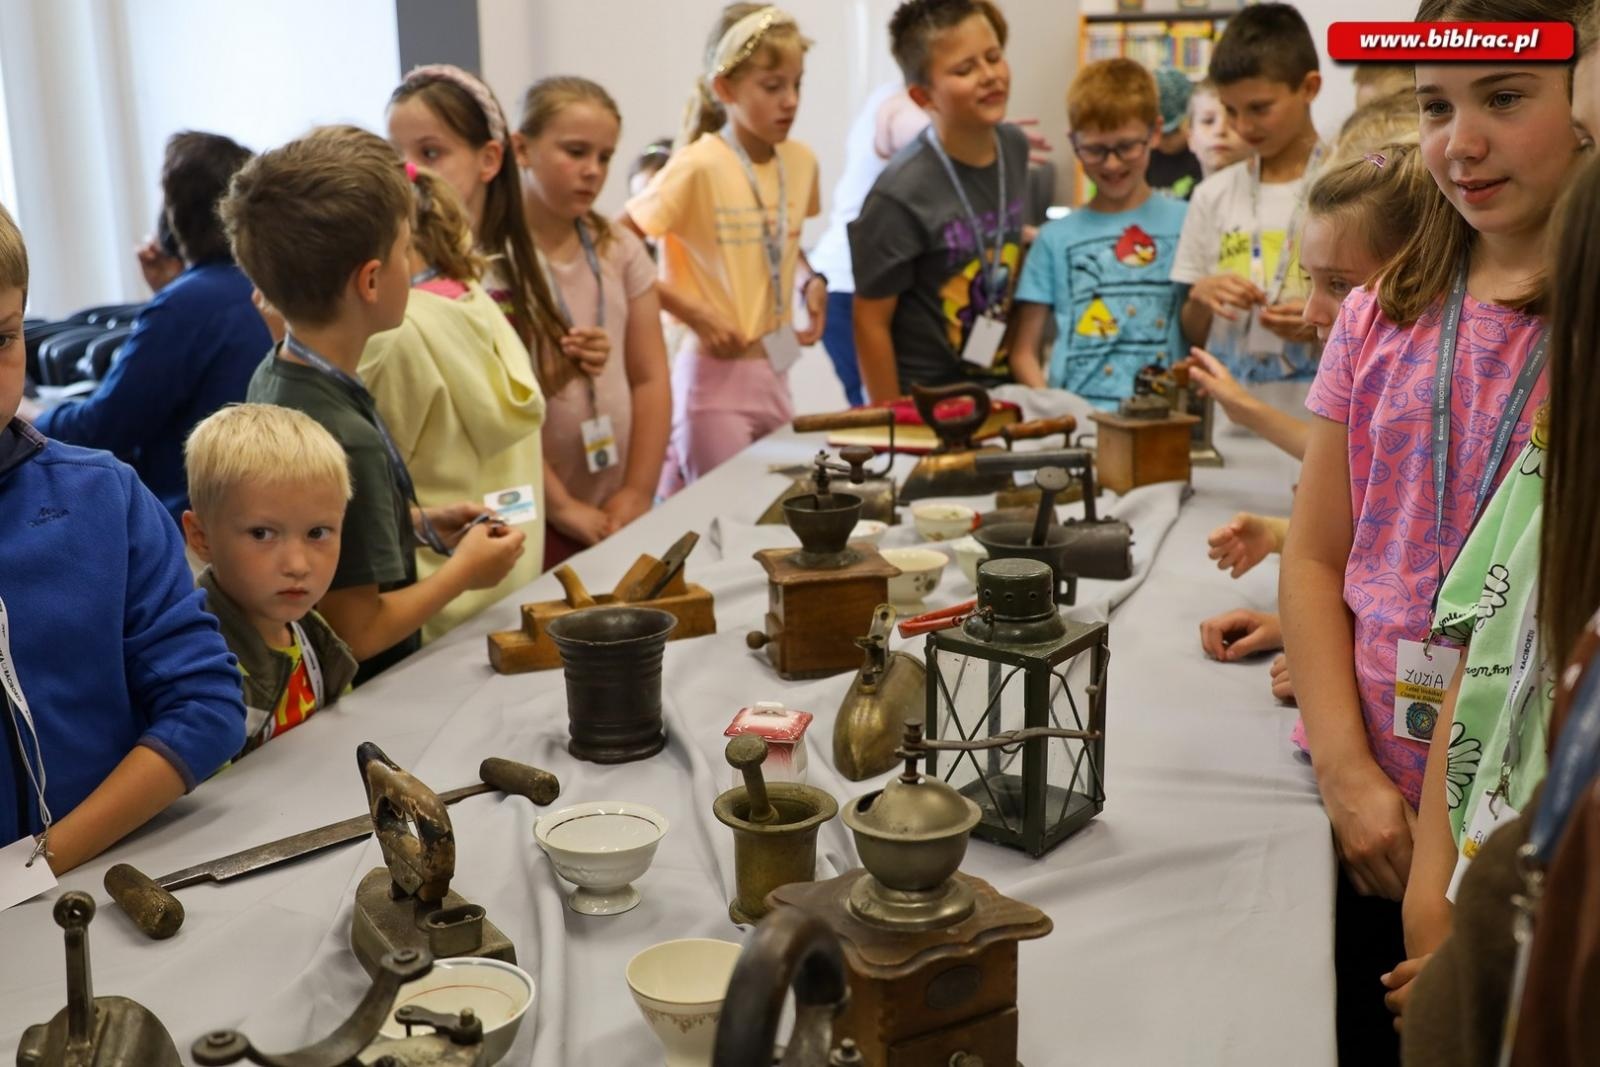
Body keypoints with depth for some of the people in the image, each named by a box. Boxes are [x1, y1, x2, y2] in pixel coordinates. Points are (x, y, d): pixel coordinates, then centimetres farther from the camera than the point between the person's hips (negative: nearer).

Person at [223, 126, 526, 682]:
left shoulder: (273, 376, 1)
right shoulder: (344, 440, -27)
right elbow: (356, 632, -22)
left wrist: (421, 522, 9)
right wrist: (464, 571, -11)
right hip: (362, 694, -9)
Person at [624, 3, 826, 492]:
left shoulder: (801, 162, 3)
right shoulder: (698, 166, -15)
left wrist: (810, 281, 3)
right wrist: (693, 313, -18)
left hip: (774, 371, 6)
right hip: (714, 374, -6)